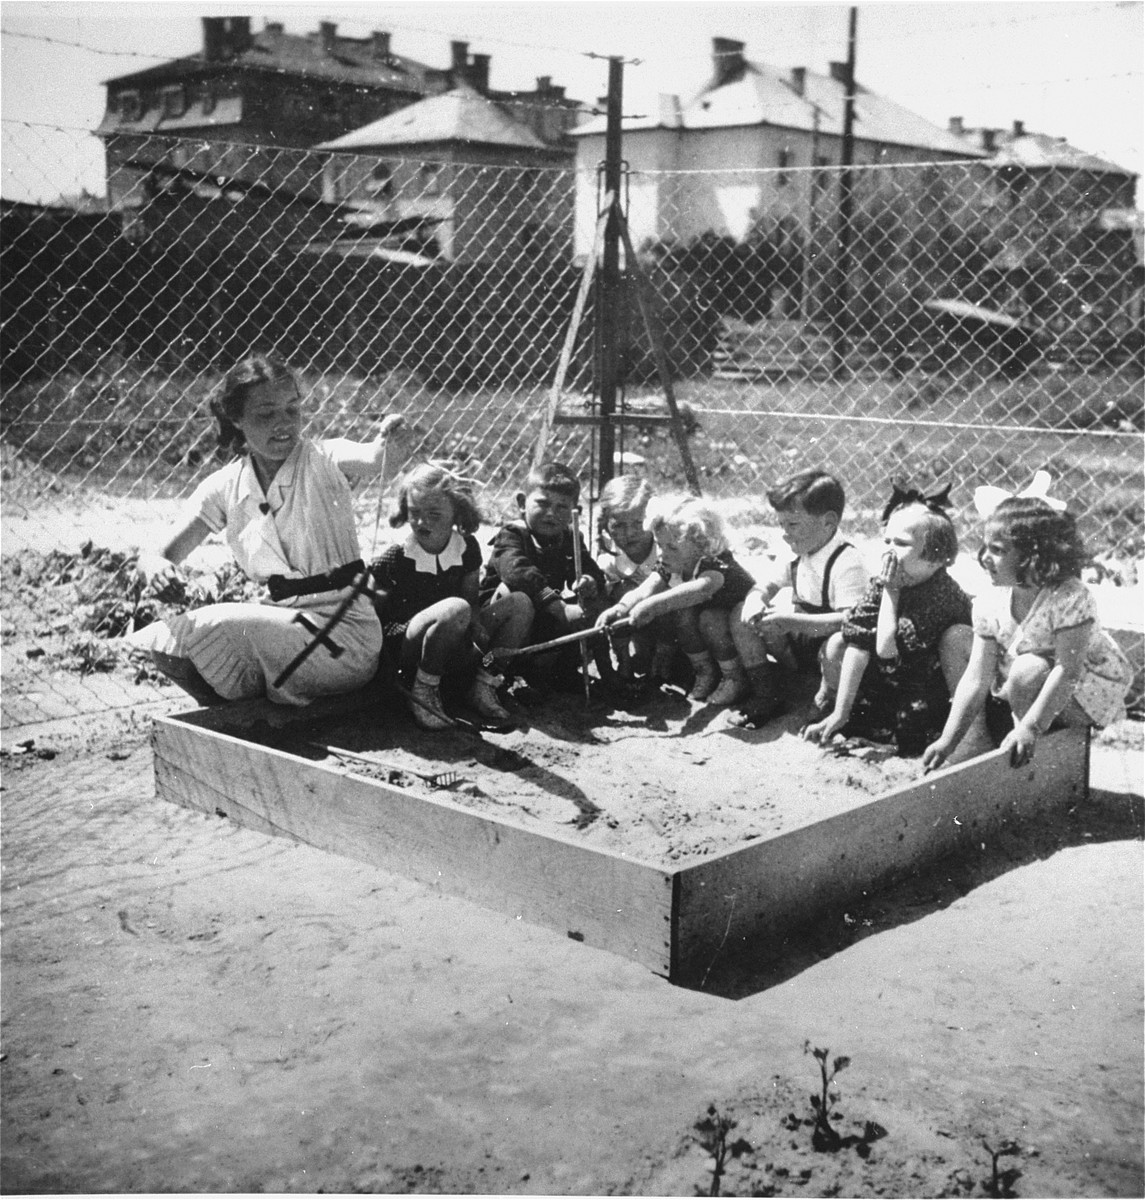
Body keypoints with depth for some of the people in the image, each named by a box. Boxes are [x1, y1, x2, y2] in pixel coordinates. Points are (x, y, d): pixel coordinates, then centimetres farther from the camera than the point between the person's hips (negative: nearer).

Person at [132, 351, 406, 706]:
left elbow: (373, 459, -23)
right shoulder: (224, 488, 1)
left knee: (214, 626, -23)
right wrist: (154, 565, -24)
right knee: (162, 641, -7)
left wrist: (390, 438, -47)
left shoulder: (324, 461, -7)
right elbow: (160, 555, -1)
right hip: (281, 627, 5)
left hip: (344, 639, -5)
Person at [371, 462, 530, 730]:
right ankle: (424, 692, -20)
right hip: (404, 650, -6)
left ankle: (484, 687, -11)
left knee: (519, 603, -7)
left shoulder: (467, 548, 2)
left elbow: (471, 598, 8)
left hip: (452, 648, 6)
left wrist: (478, 628, -13)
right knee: (455, 608, -37)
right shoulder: (395, 557, -12)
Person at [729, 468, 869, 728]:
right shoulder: (799, 557, 0)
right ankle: (765, 695, 2)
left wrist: (793, 621, -39)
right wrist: (755, 602, -17)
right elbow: (766, 587, 10)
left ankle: (828, 703, -12)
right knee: (742, 617, -3)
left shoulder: (847, 563, -26)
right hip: (801, 647, 8)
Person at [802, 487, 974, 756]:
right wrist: (840, 713, -21)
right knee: (837, 643, -14)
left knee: (957, 636, -32)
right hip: (886, 688, 5)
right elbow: (858, 646, -17)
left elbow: (887, 652, -34)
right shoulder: (882, 583, -10)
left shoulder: (942, 595, -27)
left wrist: (891, 592, -28)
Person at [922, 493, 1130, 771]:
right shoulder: (990, 603, -12)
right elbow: (977, 678, -13)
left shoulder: (1070, 597, -29)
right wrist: (947, 741, -19)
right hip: (1020, 693, 6)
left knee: (1027, 669, -33)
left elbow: (1068, 670, -33)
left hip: (1094, 691, -6)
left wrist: (1030, 727, -38)